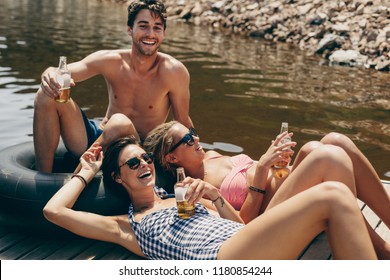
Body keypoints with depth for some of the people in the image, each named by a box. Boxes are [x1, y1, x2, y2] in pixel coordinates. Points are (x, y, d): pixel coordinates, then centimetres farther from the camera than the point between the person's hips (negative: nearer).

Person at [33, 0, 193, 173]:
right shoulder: (111, 61, -6)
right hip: (98, 140, 4)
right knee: (48, 94, -13)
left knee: (120, 122, -37)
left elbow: (184, 124, -6)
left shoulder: (173, 71, -14)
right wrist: (51, 74, -39)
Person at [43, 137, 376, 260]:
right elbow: (53, 210, 13)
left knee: (329, 158, -13)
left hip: (252, 243, 7)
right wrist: (86, 173, 26)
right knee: (332, 195, -26)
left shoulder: (186, 196, 33)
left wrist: (215, 195, 11)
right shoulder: (124, 226, 19)